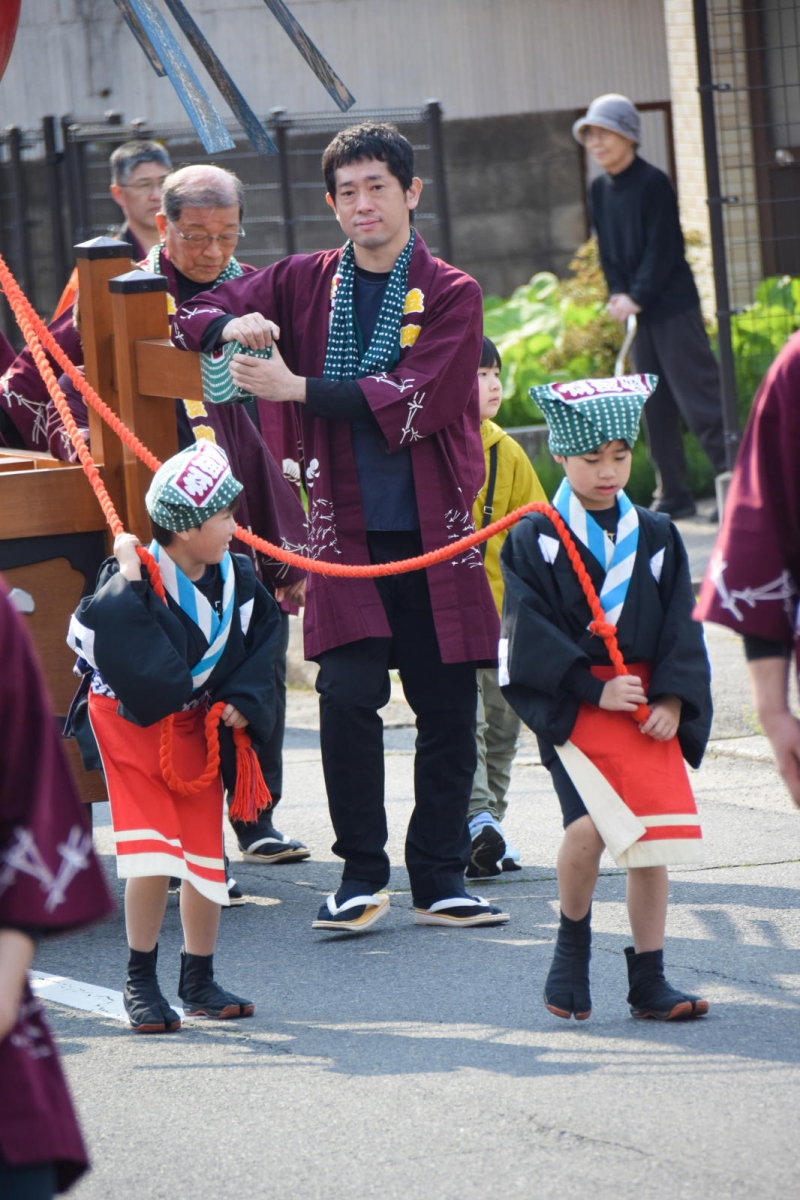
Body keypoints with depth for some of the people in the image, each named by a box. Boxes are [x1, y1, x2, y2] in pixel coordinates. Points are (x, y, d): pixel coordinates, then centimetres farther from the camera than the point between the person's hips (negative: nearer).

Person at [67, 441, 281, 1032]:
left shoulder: (237, 578, -6)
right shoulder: (134, 582, -25)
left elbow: (260, 642, 5)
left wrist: (243, 702, -8)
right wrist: (128, 582, -41)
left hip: (198, 723, 5)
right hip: (132, 722, -5)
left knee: (206, 848, 5)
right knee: (153, 849, -12)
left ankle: (200, 982, 18)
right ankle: (141, 983, 2)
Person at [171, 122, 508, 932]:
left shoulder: (451, 295, 1)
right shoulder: (307, 283, 9)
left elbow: (414, 401, -13)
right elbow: (192, 318, 15)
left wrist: (297, 388, -16)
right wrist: (234, 325, -9)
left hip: (433, 530, -1)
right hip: (345, 528, 1)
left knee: (446, 707, 2)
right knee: (347, 696, -12)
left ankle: (438, 880, 12)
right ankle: (360, 875, 0)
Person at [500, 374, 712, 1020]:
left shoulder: (656, 538, 11)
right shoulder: (536, 540, 0)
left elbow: (681, 629, 8)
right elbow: (531, 633, -7)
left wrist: (671, 700, -7)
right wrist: (596, 689, -15)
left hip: (649, 709, 4)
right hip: (572, 707, -4)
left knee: (652, 842, 0)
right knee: (595, 824, -23)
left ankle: (649, 982, 10)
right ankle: (572, 943, 2)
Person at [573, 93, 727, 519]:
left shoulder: (652, 182, -11)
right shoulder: (599, 191, 10)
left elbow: (662, 249, -14)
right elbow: (607, 251, 11)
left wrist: (636, 298, -17)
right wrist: (618, 295, -4)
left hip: (673, 306, -7)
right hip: (636, 309, 7)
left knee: (697, 397, -9)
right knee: (655, 408, 8)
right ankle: (673, 495, 13)